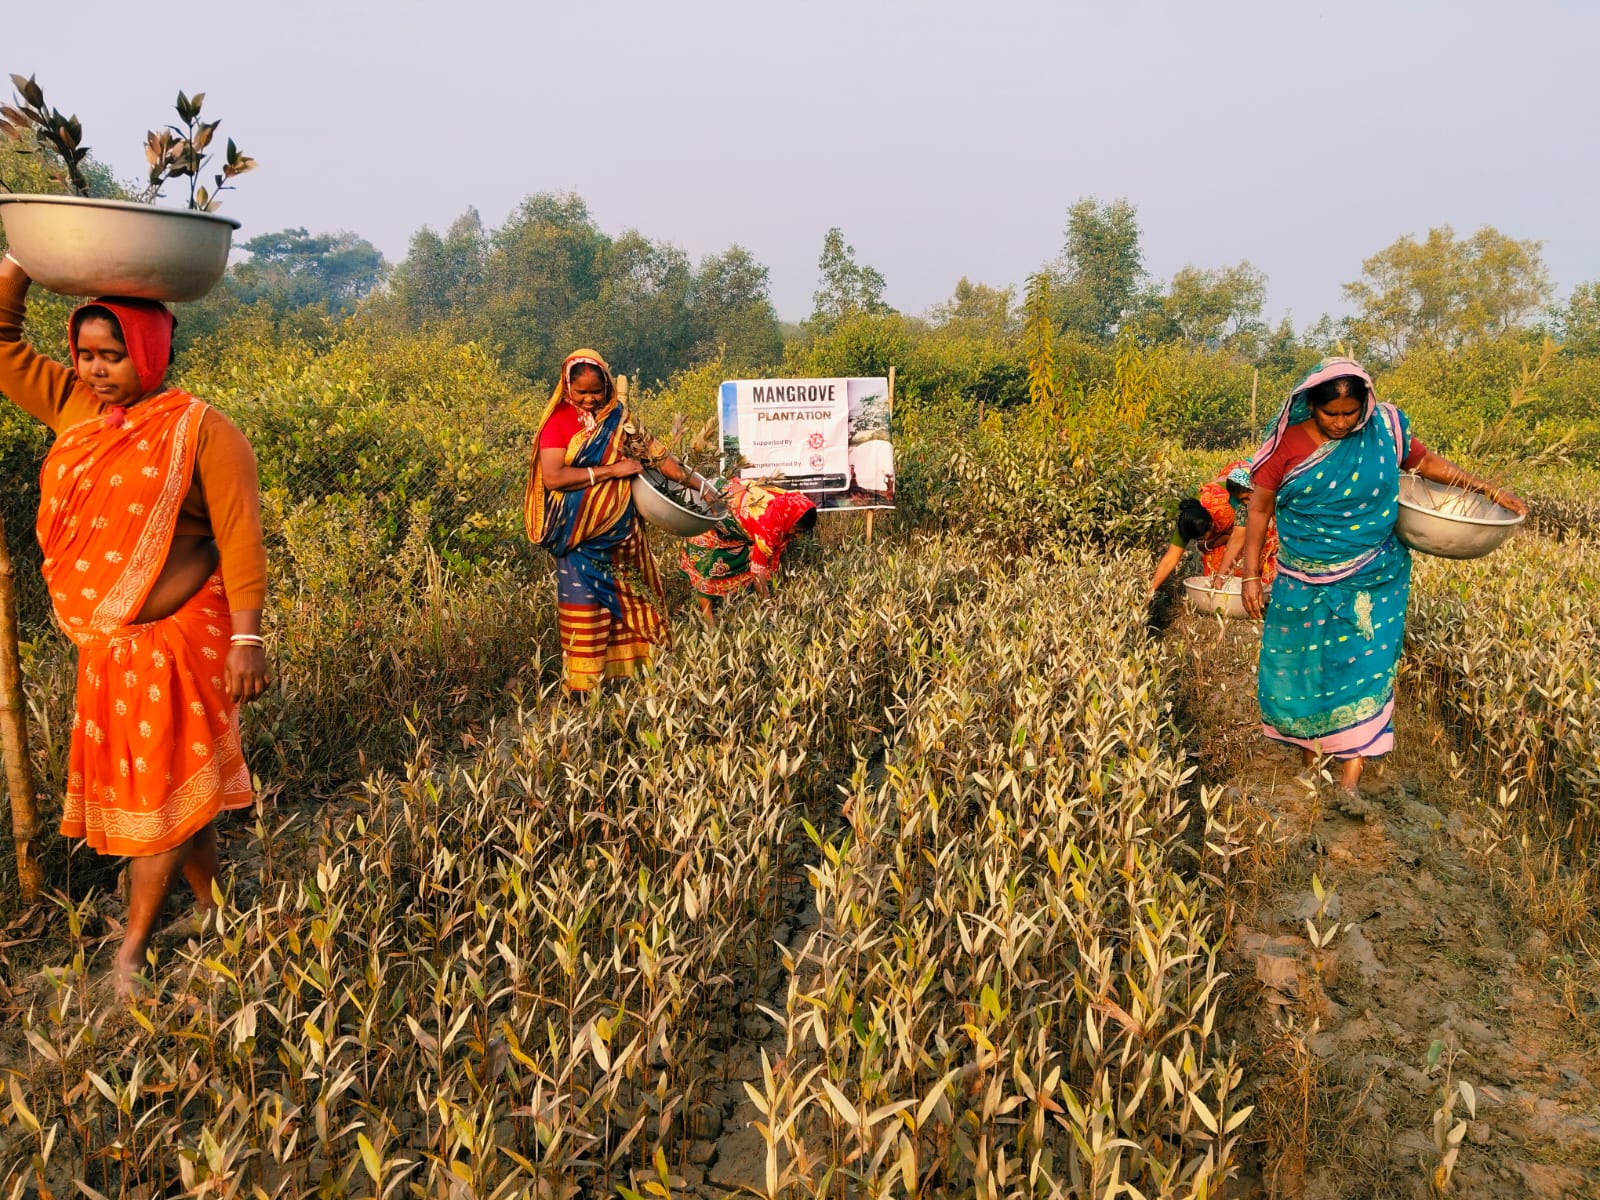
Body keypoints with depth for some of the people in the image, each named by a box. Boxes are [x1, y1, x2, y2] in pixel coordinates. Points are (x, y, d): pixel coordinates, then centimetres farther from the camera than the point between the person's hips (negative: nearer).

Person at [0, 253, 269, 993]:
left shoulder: (201, 430, -11)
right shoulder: (73, 406, 7)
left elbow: (240, 540, -15)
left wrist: (246, 639, -20)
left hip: (176, 639, -6)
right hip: (104, 641, 7)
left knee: (159, 782, 2)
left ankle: (133, 945, 15)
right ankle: (209, 905, 30)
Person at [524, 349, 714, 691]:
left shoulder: (619, 417, 4)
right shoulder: (558, 420, -8)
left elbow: (653, 453, 5)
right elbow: (552, 477, -19)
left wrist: (698, 484, -1)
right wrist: (609, 470, -18)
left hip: (619, 528, 4)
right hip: (580, 533, -4)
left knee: (625, 599, 9)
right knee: (584, 604, -3)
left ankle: (621, 669, 20)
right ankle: (582, 683, 6)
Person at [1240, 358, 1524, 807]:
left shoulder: (1384, 429, -7)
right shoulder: (1289, 442, -11)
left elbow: (1426, 461, 11)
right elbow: (1259, 508, -5)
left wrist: (1488, 489, 5)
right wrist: (1251, 575, -6)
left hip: (1371, 584, 1)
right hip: (1304, 585, 0)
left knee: (1364, 671, -2)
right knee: (1298, 669, 8)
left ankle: (1350, 782, 3)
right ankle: (1307, 754, 31)